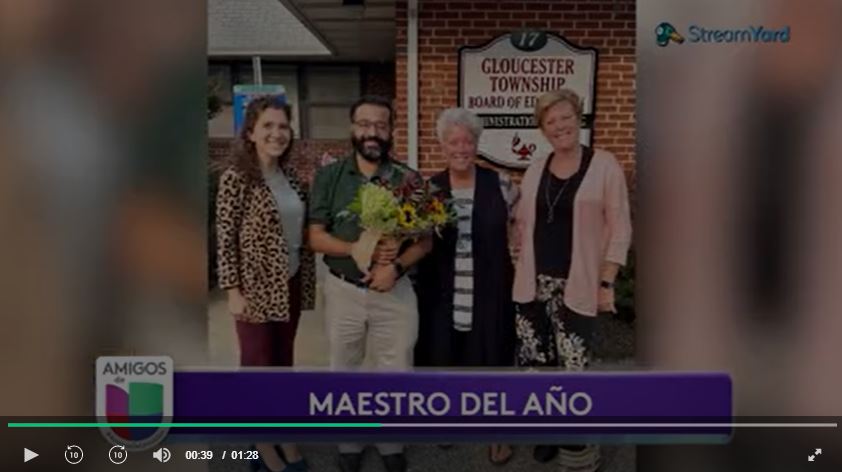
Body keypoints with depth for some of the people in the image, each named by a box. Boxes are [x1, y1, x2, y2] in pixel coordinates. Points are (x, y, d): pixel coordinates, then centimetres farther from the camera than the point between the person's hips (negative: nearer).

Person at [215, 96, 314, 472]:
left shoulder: (290, 175, 5)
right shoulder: (237, 177, -13)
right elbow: (224, 239, -13)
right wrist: (233, 291, -15)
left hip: (290, 284, 6)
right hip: (255, 287, -6)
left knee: (283, 361, 16)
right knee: (257, 363, 7)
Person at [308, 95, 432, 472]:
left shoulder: (409, 179, -2)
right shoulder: (328, 176, -2)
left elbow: (425, 240, 0)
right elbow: (316, 237, -4)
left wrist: (395, 266, -19)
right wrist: (359, 249, -19)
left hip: (396, 291, 0)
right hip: (343, 291, 1)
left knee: (396, 374, 10)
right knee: (344, 373, 15)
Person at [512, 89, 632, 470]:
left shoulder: (604, 166, -4)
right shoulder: (535, 170, 10)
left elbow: (619, 229, -5)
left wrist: (606, 283, -9)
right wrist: (521, 271, 9)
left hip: (576, 286, -4)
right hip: (533, 284, 5)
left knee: (572, 370, -7)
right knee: (535, 364, 9)